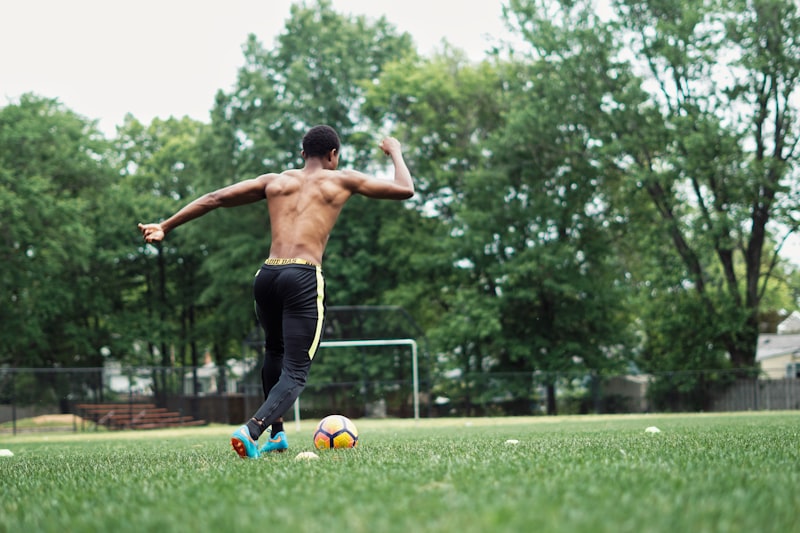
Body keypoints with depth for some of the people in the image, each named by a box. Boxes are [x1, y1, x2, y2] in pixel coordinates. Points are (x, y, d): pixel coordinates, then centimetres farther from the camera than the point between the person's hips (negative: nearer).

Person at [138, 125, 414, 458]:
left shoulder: (274, 181, 21)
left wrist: (166, 227, 22)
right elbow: (405, 190, 14)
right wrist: (395, 152, 33)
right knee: (295, 373, -5)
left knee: (275, 351, 31)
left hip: (266, 275, 5)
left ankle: (276, 433, 32)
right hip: (304, 278, -5)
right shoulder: (342, 180, 12)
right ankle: (252, 429, -30)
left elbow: (215, 198, 18)